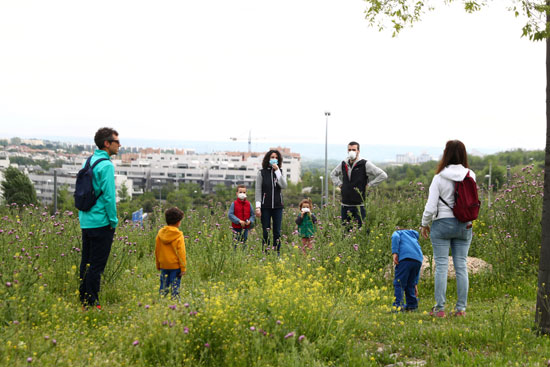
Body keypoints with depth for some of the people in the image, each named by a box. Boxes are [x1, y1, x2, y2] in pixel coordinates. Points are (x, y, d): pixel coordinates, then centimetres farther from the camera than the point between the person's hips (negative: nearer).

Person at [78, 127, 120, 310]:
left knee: (86, 262, 14)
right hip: (101, 223, -9)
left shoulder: (88, 161, 12)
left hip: (86, 221, 9)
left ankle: (84, 300, 20)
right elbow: (109, 196, -18)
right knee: (96, 265, -4)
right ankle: (91, 303, 0)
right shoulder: (106, 165, -15)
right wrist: (113, 221, -10)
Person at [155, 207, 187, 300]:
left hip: (163, 265, 4)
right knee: (175, 287, 2)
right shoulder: (178, 236, -12)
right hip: (175, 266, -4)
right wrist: (183, 268, -6)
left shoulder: (160, 233, 2)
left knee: (163, 286, 12)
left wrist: (158, 265, 19)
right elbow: (181, 253, -12)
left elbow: (157, 251, 9)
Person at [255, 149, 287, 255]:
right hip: (265, 206, -2)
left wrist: (277, 171, -12)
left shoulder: (280, 172, 8)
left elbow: (284, 186, -10)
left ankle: (277, 253, 8)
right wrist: (258, 207, -10)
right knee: (266, 231, 0)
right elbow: (258, 190, -2)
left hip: (277, 206, 2)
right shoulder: (262, 173, 1)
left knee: (277, 231, 3)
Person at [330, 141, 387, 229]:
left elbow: (383, 175, -6)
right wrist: (339, 184, 15)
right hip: (345, 205, 4)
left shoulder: (365, 164, -4)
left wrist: (369, 184, -7)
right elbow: (333, 174, 31)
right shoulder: (343, 164, 10)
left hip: (359, 205, -4)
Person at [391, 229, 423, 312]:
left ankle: (398, 305, -14)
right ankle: (412, 305, 19)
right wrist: (415, 284, 37)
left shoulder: (397, 232, 28)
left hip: (405, 257, -6)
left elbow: (395, 237, -3)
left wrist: (394, 253, -10)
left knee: (398, 283, -5)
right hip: (418, 259, 6)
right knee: (410, 284, 19)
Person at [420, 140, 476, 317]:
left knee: (441, 265, 1)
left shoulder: (439, 178, -10)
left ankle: (440, 308, 2)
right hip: (465, 225, 3)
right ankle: (461, 308, 10)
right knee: (461, 266, 7)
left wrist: (424, 224, 6)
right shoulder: (470, 176, -1)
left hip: (442, 223, -3)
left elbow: (431, 206, -8)